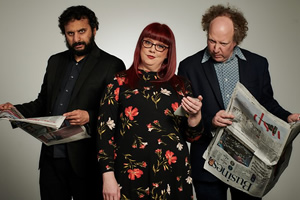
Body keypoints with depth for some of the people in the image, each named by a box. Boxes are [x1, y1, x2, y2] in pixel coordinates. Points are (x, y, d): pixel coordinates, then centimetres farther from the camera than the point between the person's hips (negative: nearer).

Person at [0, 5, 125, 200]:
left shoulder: (112, 65, -5)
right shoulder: (55, 61, 13)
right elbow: (43, 102, 19)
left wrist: (90, 117, -25)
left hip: (85, 160, -5)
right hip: (51, 156, 5)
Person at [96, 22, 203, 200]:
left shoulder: (180, 86, 6)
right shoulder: (120, 82, 1)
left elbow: (191, 135, 8)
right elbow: (105, 130, -3)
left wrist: (195, 114, -13)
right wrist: (108, 176, -9)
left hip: (174, 175, 2)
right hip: (131, 174, -2)